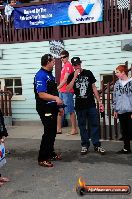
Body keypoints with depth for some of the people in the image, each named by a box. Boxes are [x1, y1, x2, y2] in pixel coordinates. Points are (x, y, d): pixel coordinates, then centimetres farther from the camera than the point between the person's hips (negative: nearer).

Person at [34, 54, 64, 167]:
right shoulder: (41, 75, -16)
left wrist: (59, 106, 23)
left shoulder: (50, 74, 15)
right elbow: (41, 94, -24)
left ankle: (50, 153, 30)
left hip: (52, 108, 10)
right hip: (45, 109, -9)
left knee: (53, 132, 16)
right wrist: (55, 98, -37)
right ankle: (42, 159, 1)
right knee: (48, 133, -8)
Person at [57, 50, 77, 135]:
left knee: (71, 111, -4)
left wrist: (58, 88, -15)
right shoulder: (64, 66, 18)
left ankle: (74, 129, 2)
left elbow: (65, 79, -17)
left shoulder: (68, 65, -11)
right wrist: (60, 88, 13)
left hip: (67, 91, -10)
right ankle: (59, 129, 17)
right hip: (62, 91, 10)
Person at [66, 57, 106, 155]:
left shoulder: (88, 73, 4)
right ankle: (85, 145, 18)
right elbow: (68, 89, -13)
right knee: (82, 126, 8)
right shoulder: (71, 76, 3)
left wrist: (100, 101, 3)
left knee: (94, 125, 3)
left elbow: (94, 88, 7)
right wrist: (75, 76, -18)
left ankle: (97, 145, 12)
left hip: (91, 104, 0)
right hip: (80, 106, 0)